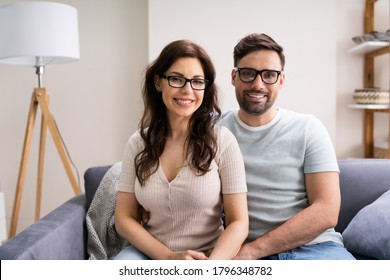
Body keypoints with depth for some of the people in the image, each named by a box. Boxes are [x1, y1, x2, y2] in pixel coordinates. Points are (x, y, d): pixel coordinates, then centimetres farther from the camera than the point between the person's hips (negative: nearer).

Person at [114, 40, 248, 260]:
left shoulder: (221, 140, -7)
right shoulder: (138, 143, 1)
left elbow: (239, 222, -8)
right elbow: (124, 218, 1)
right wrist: (169, 257, -12)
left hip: (209, 256, -1)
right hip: (151, 254, 1)